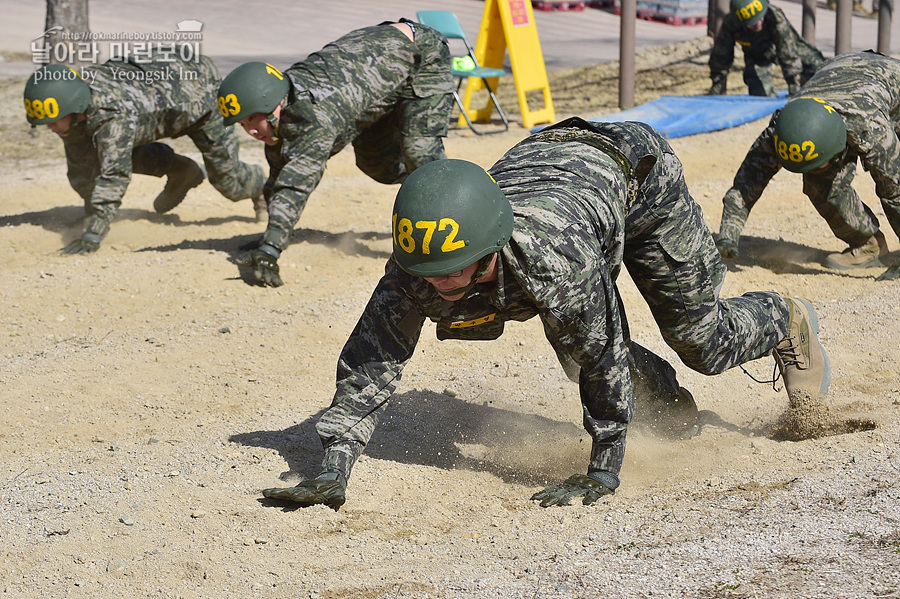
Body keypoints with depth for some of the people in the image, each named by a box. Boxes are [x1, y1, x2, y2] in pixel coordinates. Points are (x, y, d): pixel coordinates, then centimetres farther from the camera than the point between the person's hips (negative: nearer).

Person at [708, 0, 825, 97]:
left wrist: (794, 88, -37)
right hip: (757, 56, 1)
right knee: (762, 95, -11)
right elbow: (720, 58, -21)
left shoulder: (775, 16, -43)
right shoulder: (729, 25, -36)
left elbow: (788, 55, -39)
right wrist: (716, 93, -17)